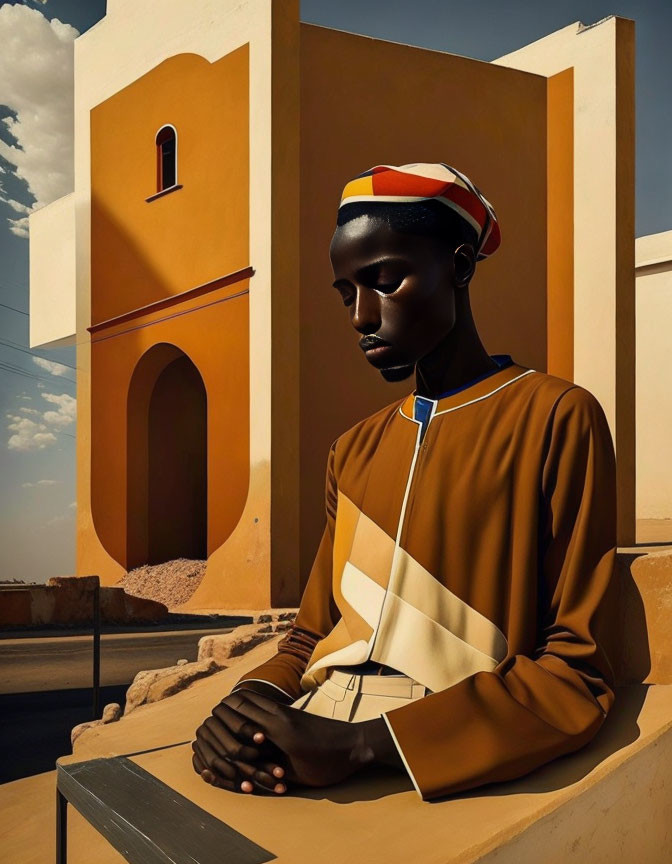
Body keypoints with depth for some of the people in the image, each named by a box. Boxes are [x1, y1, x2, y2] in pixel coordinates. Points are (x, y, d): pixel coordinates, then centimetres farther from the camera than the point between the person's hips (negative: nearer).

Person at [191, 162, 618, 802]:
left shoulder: (558, 418, -3)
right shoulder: (352, 452, 15)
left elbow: (575, 674, -9)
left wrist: (357, 743, -17)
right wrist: (251, 700, -5)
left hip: (442, 772, -5)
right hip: (302, 747, 5)